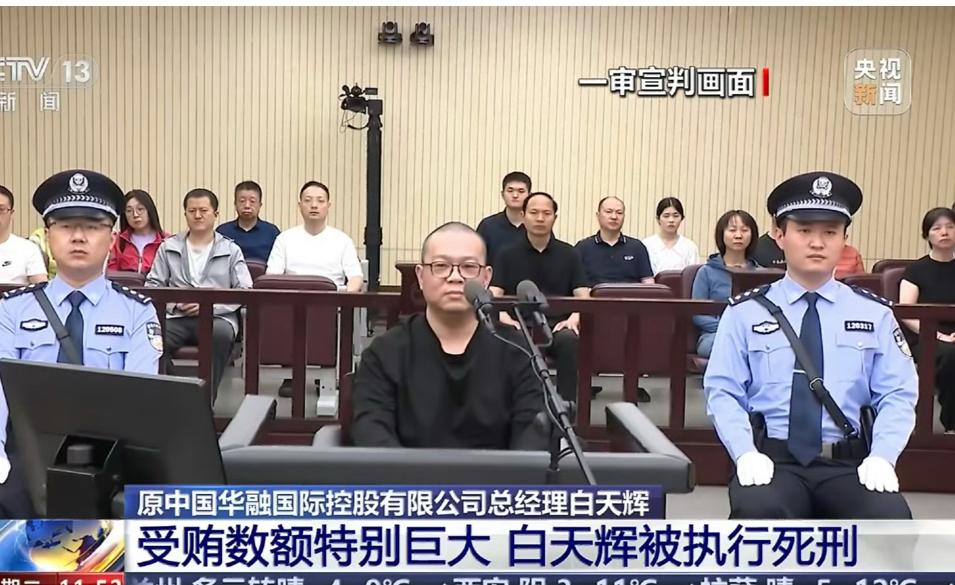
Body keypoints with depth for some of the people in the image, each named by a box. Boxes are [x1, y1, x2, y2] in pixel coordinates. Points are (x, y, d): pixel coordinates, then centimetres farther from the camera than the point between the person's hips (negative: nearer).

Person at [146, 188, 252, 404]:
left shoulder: (231, 250, 14)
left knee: (221, 333, -37)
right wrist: (174, 303, -7)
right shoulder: (168, 247, 19)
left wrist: (209, 304, -9)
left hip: (217, 317, -1)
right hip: (177, 317, 1)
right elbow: (153, 285, 13)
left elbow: (244, 291, 5)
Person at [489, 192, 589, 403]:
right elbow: (493, 295, 3)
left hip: (558, 325, 0)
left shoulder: (569, 254, 13)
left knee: (570, 340, -35)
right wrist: (503, 316, -19)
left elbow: (583, 296, 6)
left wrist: (574, 318, -16)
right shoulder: (508, 254, 12)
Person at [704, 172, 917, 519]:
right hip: (771, 459, -2)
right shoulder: (746, 312, 7)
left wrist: (882, 457, -11)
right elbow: (723, 392, 2)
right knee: (758, 511, -34)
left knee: (890, 518, -28)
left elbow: (898, 395, 7)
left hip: (848, 463, 2)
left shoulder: (874, 313, 12)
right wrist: (746, 453, -15)